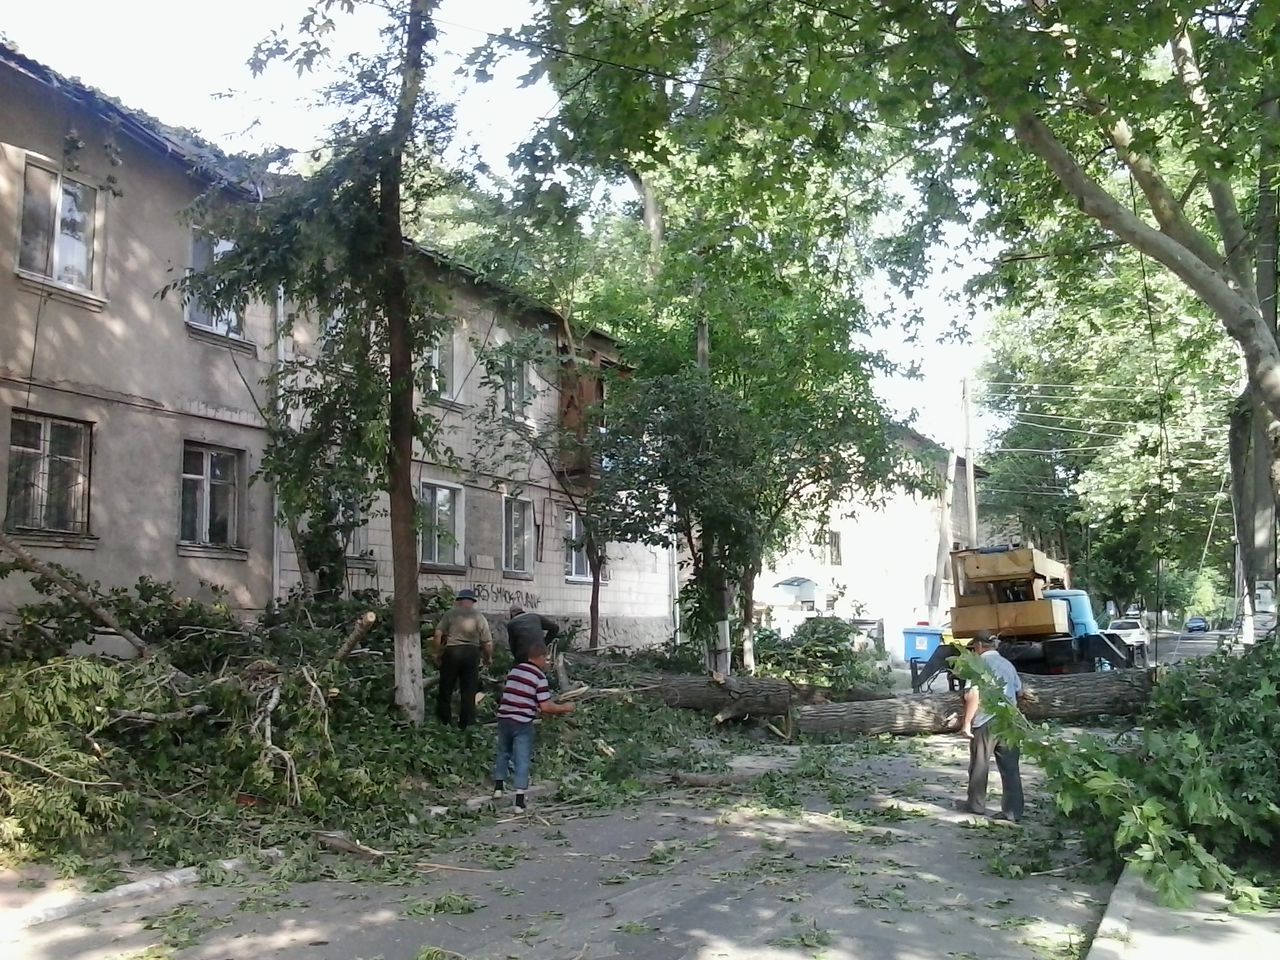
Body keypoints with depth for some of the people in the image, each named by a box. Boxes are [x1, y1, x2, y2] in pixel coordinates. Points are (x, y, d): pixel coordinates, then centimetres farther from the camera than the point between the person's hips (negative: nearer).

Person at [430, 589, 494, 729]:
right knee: (469, 690, 8)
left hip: (451, 651, -1)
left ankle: (443, 720, 19)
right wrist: (489, 658, 15)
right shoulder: (479, 617, 4)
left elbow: (438, 635, -6)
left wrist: (435, 653, 4)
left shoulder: (450, 614, 1)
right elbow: (488, 643, 1)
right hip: (472, 653, 1)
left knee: (446, 687, 11)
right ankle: (466, 723, 11)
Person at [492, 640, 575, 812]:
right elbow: (546, 706, -14)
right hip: (523, 723, -5)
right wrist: (564, 708, 2)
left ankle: (498, 787, 34)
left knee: (503, 752, 25)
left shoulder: (514, 670, 9)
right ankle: (519, 801, 1)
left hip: (504, 718, 5)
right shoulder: (539, 677, -9)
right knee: (523, 760, 2)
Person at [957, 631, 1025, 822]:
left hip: (986, 721, -5)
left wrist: (966, 722, -13)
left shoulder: (981, 663, -7)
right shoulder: (1008, 664, 13)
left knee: (980, 764, 9)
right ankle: (1013, 811, 4)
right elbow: (1019, 692, 24)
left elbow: (974, 695, -15)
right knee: (1010, 767, 5)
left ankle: (976, 804, 20)